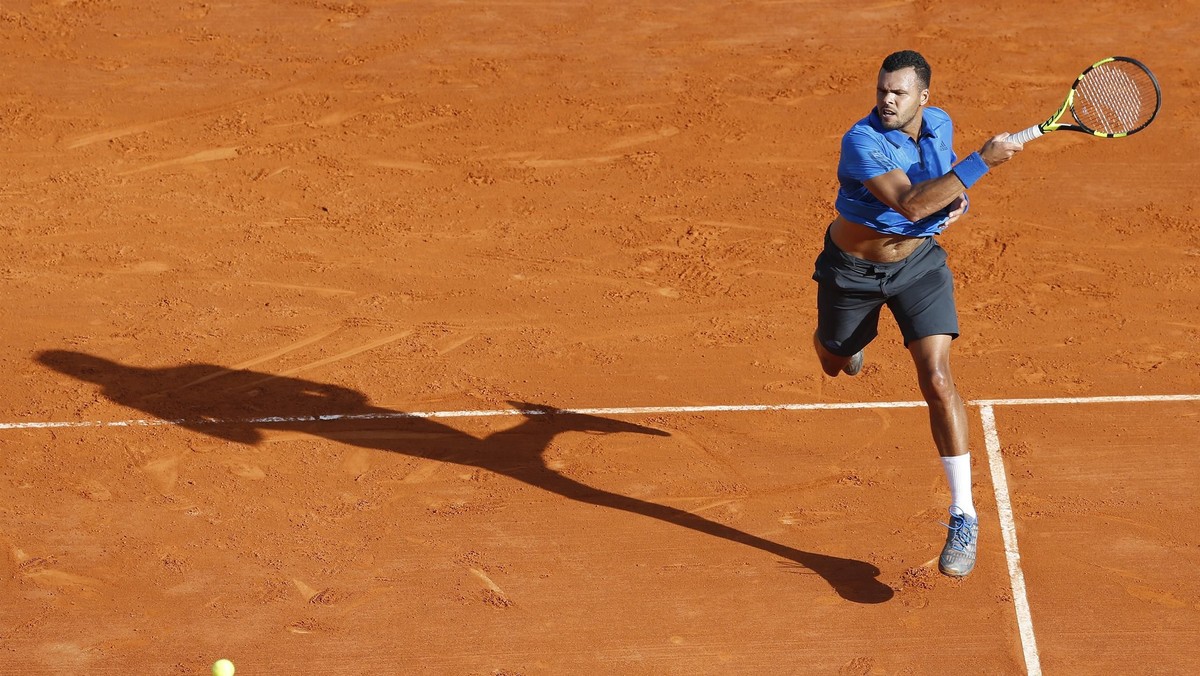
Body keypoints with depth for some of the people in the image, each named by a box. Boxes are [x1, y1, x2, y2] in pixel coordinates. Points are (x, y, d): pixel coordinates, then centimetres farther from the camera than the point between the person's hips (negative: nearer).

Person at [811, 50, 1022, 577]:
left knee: (937, 380, -16)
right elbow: (912, 201, -44)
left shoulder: (939, 124, -11)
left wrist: (957, 198, -6)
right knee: (835, 363, 26)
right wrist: (982, 162, -46)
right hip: (852, 268, -1)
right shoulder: (862, 142, -30)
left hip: (918, 263, 2)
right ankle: (845, 341, 70)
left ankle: (963, 518, -13)